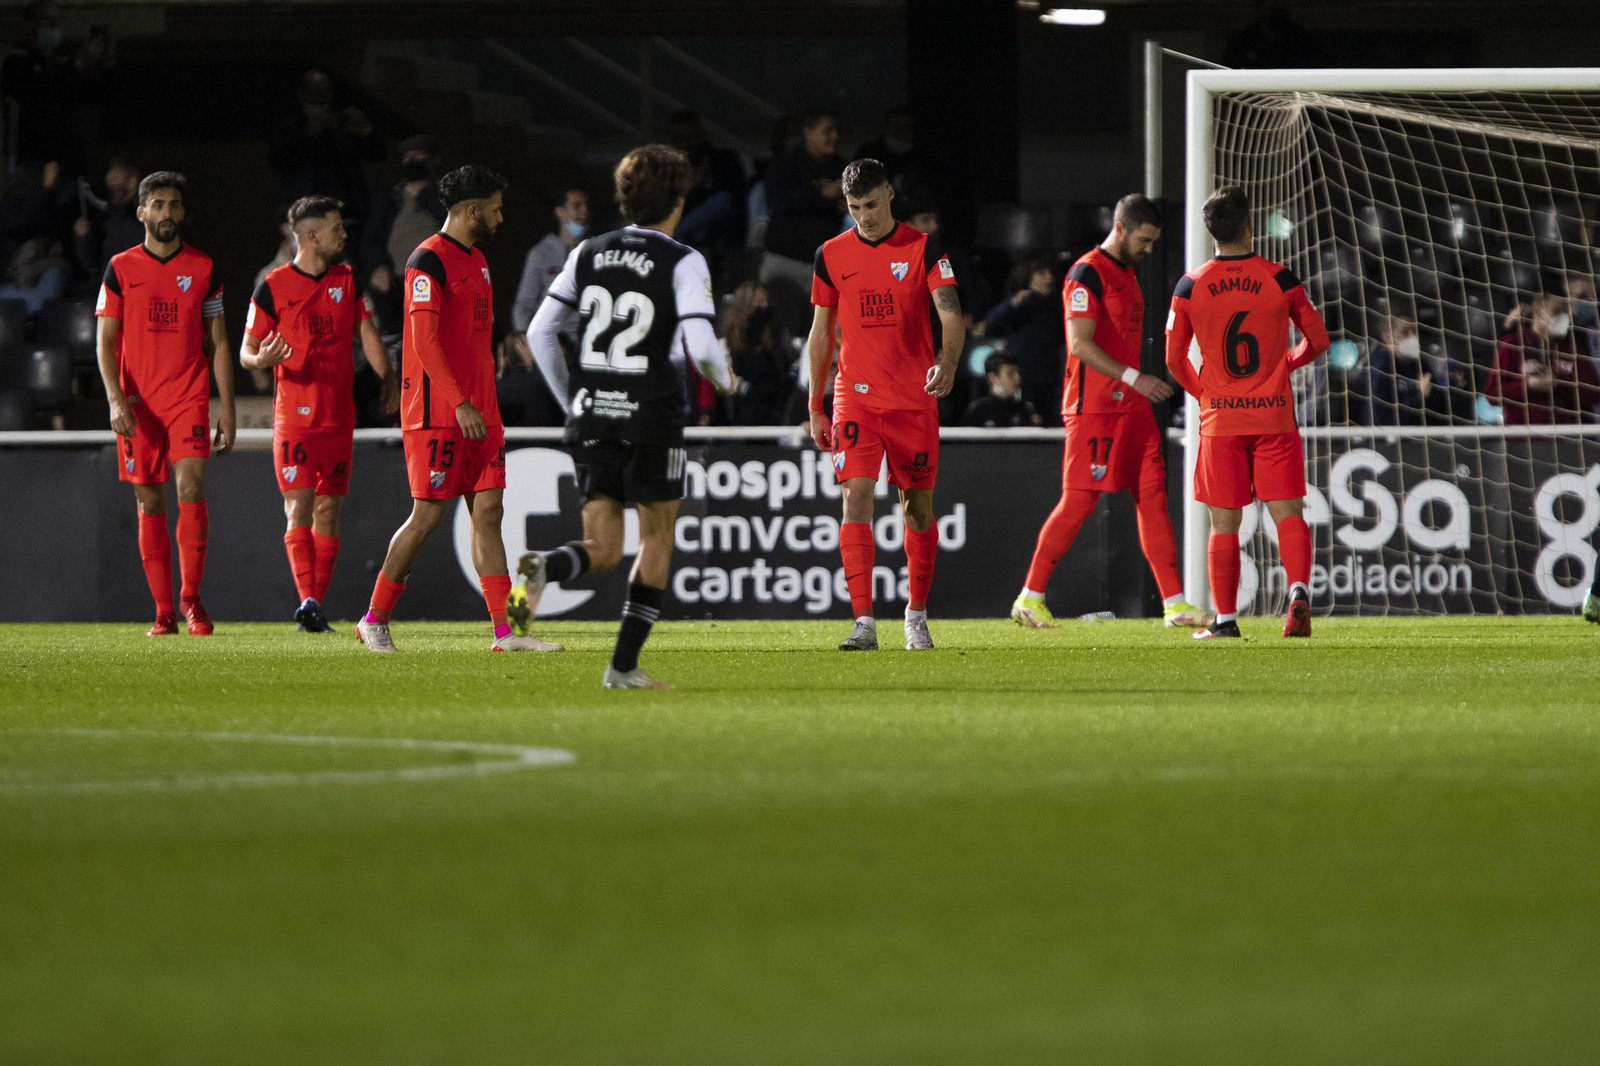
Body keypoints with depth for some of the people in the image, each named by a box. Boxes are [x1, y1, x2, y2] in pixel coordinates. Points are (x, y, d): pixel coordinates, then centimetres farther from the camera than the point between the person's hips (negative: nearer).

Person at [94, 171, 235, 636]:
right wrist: (116, 398, -12)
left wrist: (227, 409, 4)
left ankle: (191, 598, -7)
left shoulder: (202, 269, 7)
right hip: (137, 405, 0)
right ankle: (163, 611, 7)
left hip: (189, 399, 0)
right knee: (150, 505, 2)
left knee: (191, 489, -17)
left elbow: (218, 343, 10)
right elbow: (106, 341, 2)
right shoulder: (120, 269, 5)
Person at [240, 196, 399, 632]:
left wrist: (389, 378, 4)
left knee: (328, 511, 4)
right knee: (299, 508, -13)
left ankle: (317, 605, 8)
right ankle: (307, 600, -22)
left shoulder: (347, 279, 10)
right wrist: (260, 359, -23)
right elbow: (246, 351, 0)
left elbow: (367, 334, 17)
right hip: (294, 414, -5)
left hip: (339, 416, 5)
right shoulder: (273, 287, -4)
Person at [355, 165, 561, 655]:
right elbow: (424, 341, -19)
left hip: (477, 412, 9)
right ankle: (375, 619, 6)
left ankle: (505, 632, -1)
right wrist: (460, 404, -23)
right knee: (428, 515, -6)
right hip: (436, 413, -9)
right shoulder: (428, 261, -12)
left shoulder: (477, 260, 17)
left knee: (488, 512, 2)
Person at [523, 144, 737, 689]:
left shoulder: (587, 254, 8)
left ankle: (544, 567, -27)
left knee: (602, 550, 8)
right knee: (657, 539, 12)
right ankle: (623, 665, 5)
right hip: (651, 418, -4)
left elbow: (539, 332, 9)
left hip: (590, 418, 4)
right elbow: (699, 345, -16)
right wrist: (725, 377, 7)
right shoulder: (683, 262, -7)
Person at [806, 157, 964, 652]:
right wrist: (815, 407, 10)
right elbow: (821, 334, 12)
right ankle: (864, 623, -17)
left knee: (918, 506, 7)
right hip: (855, 397, 1)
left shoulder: (923, 249, -2)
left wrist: (947, 363, -31)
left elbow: (951, 315, -11)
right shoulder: (831, 256, 5)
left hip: (914, 398, -1)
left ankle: (916, 614, 25)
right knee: (856, 496, -14)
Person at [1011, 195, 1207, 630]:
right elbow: (1080, 344, -19)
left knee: (1153, 497, 2)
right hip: (1093, 408, -9)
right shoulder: (1087, 274, -11)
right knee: (1079, 502, -7)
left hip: (1131, 406, 9)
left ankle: (1174, 604, 1)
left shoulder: (1127, 273, 17)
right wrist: (1133, 378, -22)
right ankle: (1030, 598, 2)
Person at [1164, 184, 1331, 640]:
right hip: (1274, 415, 0)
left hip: (1219, 419, 0)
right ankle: (1299, 589, -23)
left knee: (1224, 524, 7)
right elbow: (1318, 340, 5)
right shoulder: (1279, 279, -3)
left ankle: (1225, 619, 10)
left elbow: (1174, 358, 4)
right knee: (1287, 513, 0)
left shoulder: (1190, 286, -2)